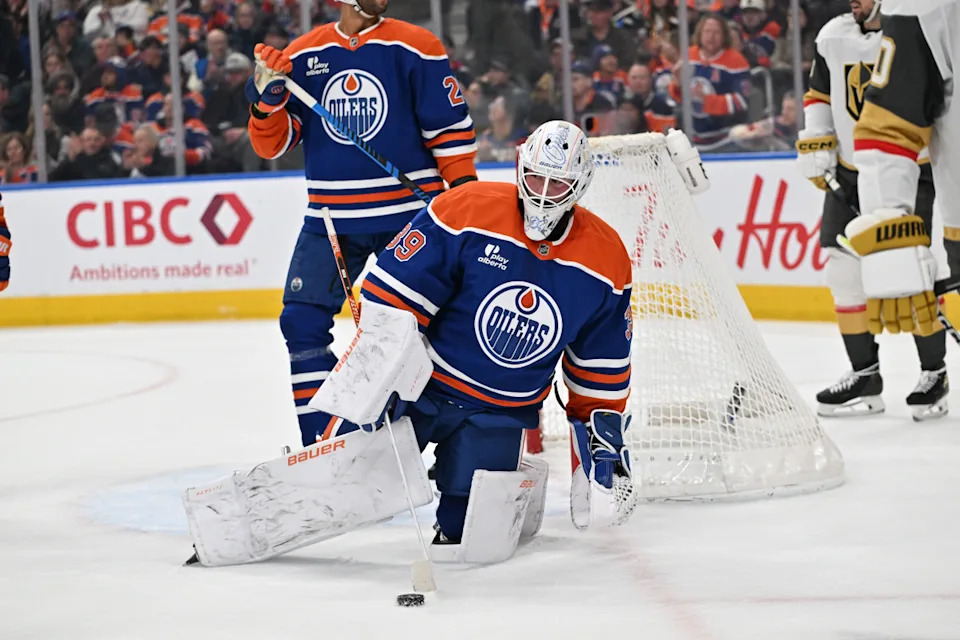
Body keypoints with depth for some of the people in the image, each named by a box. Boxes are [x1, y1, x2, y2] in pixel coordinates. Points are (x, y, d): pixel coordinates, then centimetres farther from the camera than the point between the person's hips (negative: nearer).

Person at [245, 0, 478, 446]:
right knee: (303, 322, -3)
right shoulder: (302, 56, 5)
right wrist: (267, 98, -13)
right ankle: (322, 441, 6)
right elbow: (272, 144, 5)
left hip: (410, 214, -3)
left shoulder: (415, 48, -3)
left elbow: (451, 129, -1)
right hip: (331, 220, 3)